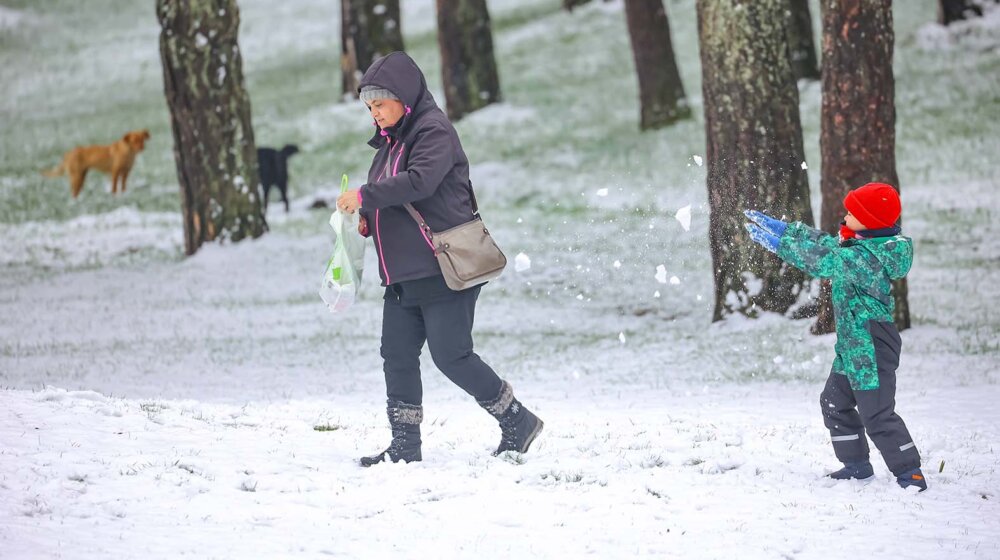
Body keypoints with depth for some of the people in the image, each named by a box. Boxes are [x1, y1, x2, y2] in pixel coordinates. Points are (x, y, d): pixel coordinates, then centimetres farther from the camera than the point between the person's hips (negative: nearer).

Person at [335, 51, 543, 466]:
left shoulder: (434, 132, -10)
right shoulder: (390, 142, 18)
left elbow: (420, 181, -26)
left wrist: (364, 196, -21)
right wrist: (368, 221, 5)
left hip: (444, 271, -9)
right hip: (403, 273, 9)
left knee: (451, 355, -8)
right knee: (397, 355, 4)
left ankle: (518, 423, 5)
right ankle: (405, 446, 9)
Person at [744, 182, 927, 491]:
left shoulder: (868, 257, -24)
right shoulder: (864, 247, 8)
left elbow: (823, 261, -28)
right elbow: (825, 243, 19)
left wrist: (780, 244, -22)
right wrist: (784, 228, 17)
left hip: (872, 348, -11)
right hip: (852, 347, 11)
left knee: (877, 414, -9)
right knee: (835, 403, 21)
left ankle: (910, 472, -2)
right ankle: (856, 464, 30)